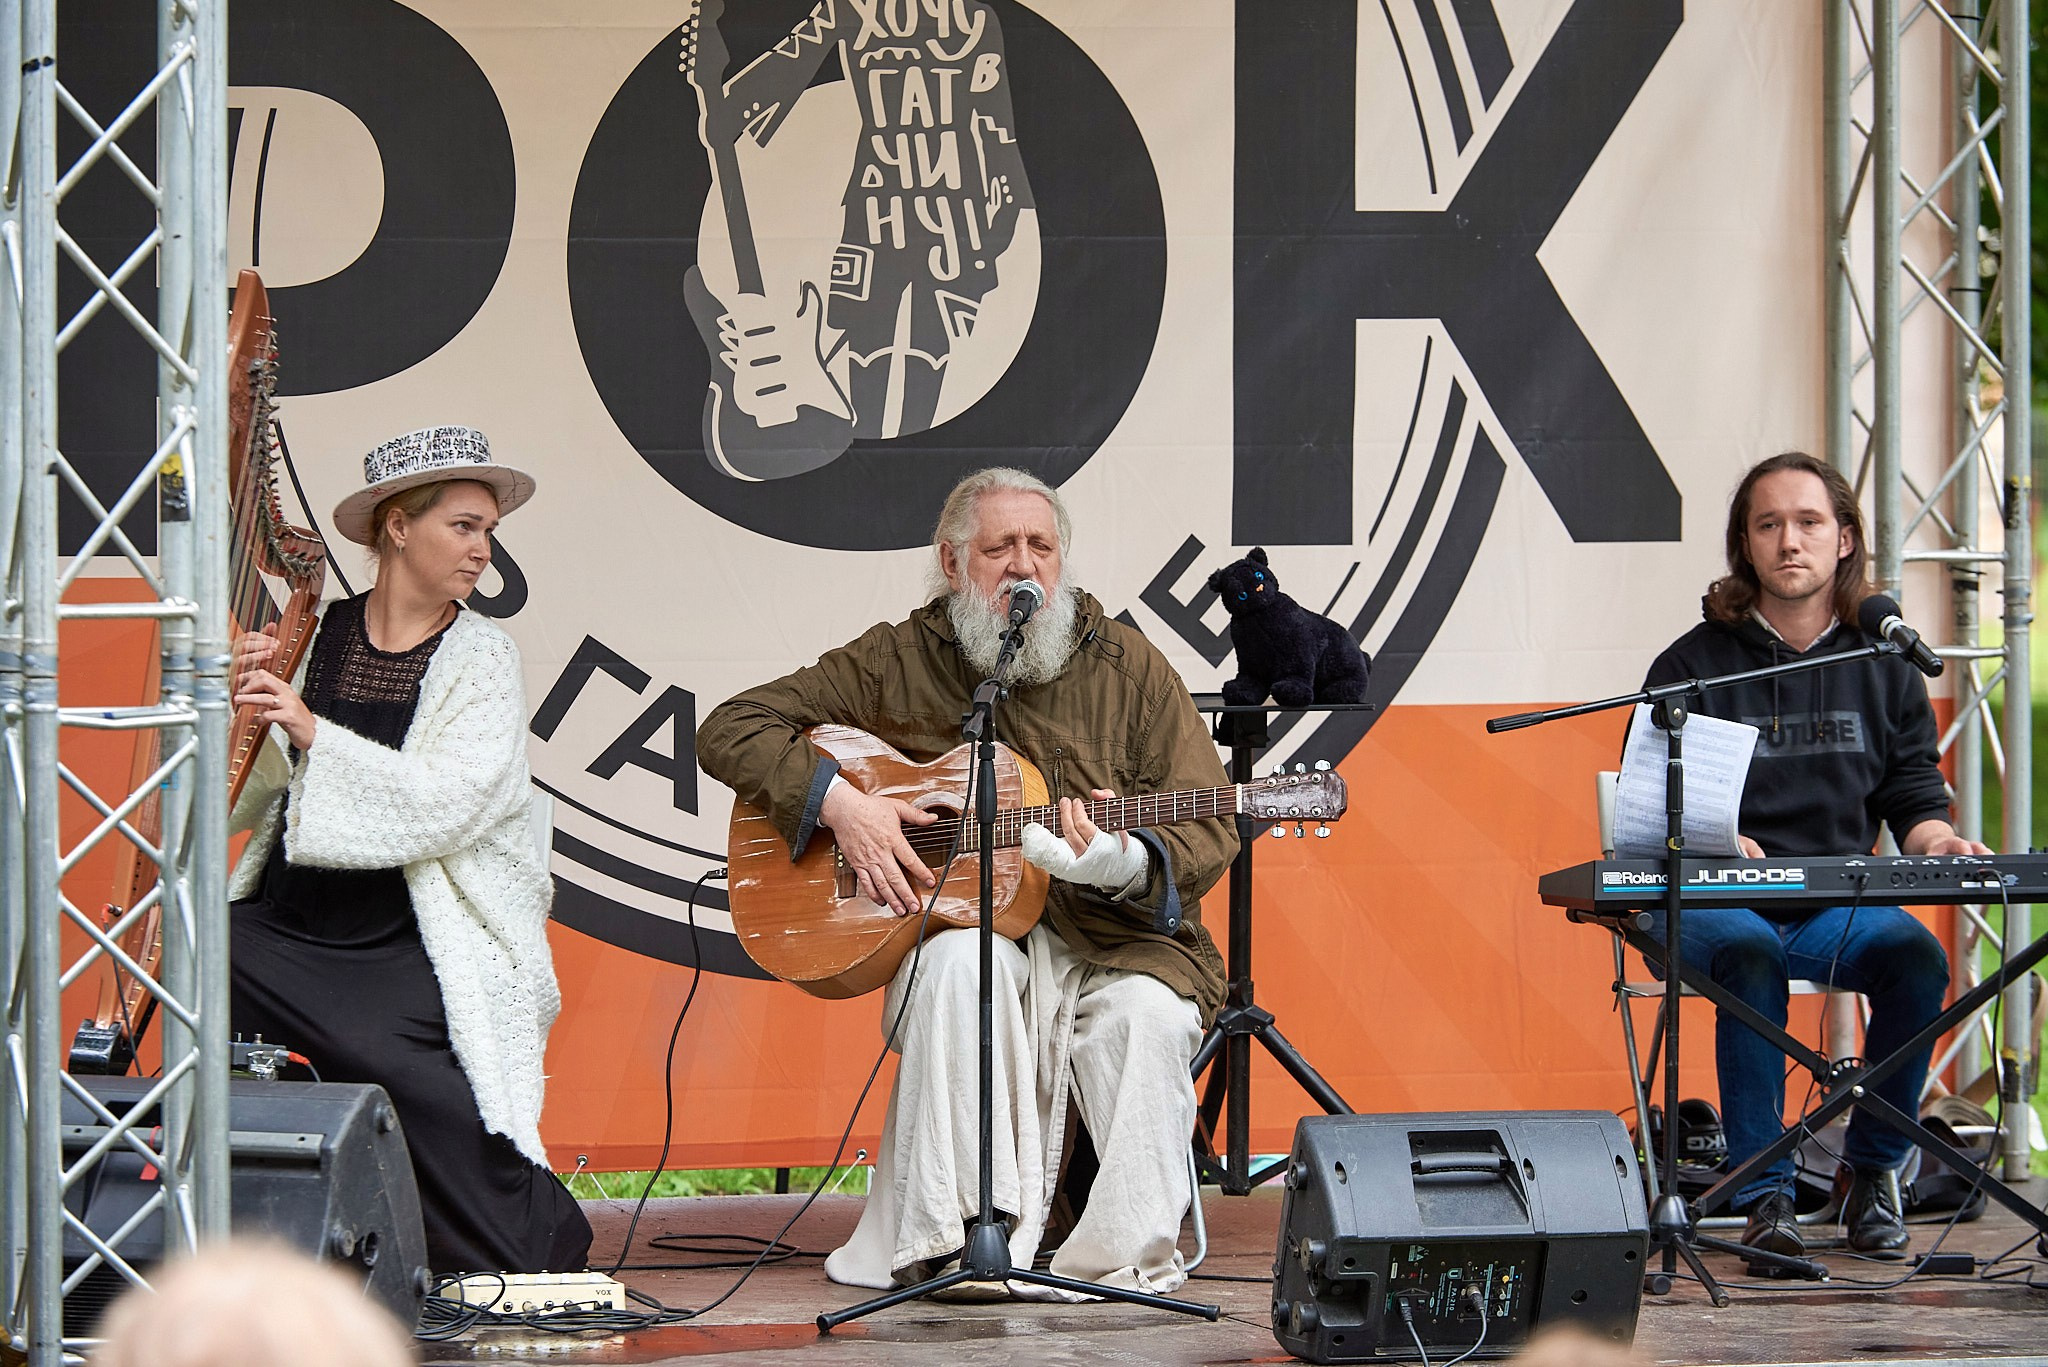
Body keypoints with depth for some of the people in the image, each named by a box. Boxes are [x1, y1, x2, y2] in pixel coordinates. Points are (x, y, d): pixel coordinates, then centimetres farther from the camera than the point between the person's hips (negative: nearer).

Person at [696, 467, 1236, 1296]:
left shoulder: (1129, 668, 7)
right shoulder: (898, 663, 7)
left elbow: (1208, 831, 1)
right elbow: (731, 730, 6)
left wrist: (1131, 865, -22)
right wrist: (836, 803, -10)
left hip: (1113, 939, 0)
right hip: (955, 922, 0)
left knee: (1150, 1017, -32)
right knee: (962, 962, -35)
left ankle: (1118, 1256, -18)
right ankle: (966, 1240, -35)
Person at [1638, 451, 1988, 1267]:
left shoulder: (1885, 664, 11)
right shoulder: (1695, 665, 1)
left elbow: (1915, 794, 13)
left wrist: (1937, 840, -11)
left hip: (1841, 905, 2)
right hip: (1712, 902, -2)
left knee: (1916, 956, -29)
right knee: (1749, 958, -36)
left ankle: (1872, 1171, -10)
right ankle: (1765, 1196, -29)